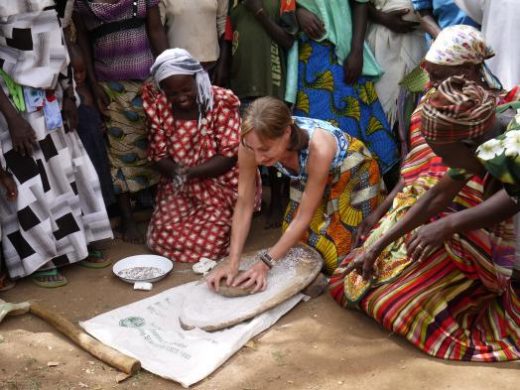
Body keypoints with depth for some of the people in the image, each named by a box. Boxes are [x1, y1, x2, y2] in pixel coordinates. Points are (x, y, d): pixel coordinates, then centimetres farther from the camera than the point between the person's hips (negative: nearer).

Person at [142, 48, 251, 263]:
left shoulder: (221, 102, -15)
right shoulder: (158, 106, -5)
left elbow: (229, 155, -15)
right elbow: (158, 155, -1)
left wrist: (190, 172, -28)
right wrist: (177, 171, -25)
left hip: (219, 184, -3)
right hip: (177, 187, 4)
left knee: (209, 240, -18)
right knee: (163, 238, -12)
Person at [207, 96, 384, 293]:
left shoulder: (318, 147, -43)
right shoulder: (253, 141, -32)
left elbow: (303, 217, -31)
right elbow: (244, 204, -23)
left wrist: (265, 263, -34)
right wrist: (233, 263, -30)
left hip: (353, 175, -4)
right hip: (309, 176, 4)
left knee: (340, 255, -6)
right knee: (295, 245, 4)